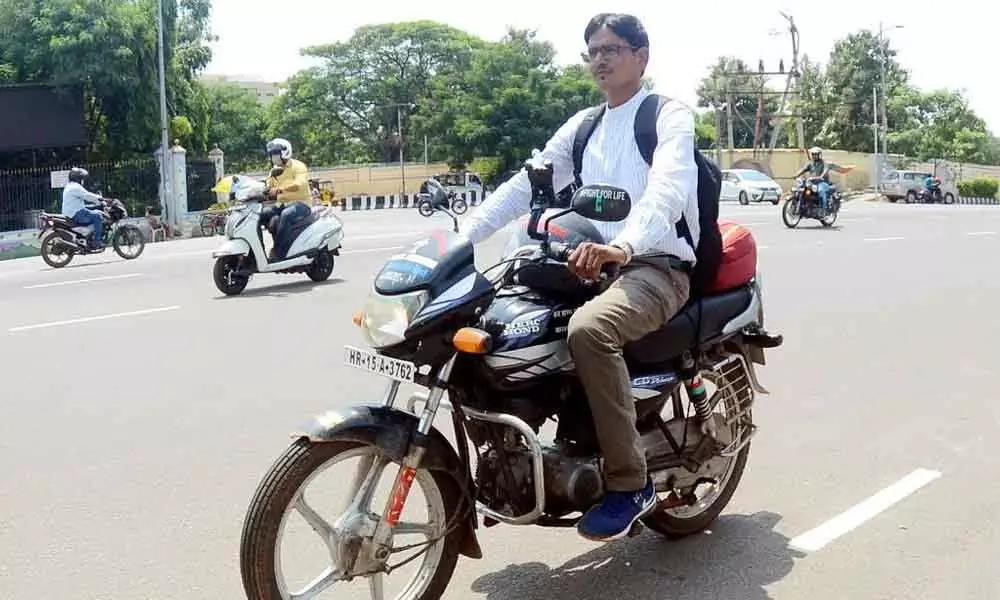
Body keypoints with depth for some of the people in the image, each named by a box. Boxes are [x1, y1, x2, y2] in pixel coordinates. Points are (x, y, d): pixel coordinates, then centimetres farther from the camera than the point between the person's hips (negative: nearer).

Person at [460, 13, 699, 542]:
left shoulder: (669, 116, -2)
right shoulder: (582, 125, 19)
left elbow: (668, 189, -22)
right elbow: (524, 186, 10)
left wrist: (623, 246, -43)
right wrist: (462, 236, -4)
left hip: (657, 266, -7)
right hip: (596, 265, 7)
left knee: (588, 329, -37)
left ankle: (629, 482, -23)